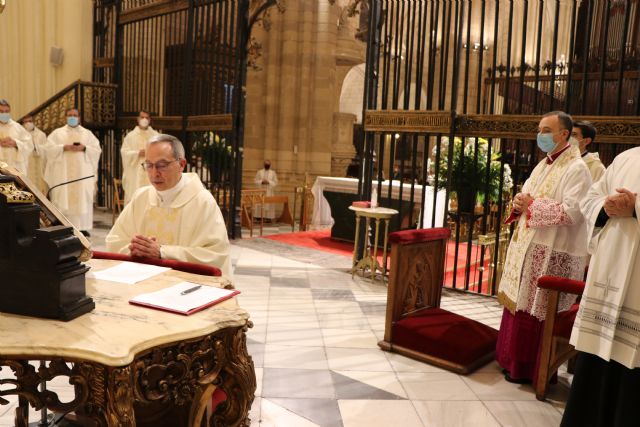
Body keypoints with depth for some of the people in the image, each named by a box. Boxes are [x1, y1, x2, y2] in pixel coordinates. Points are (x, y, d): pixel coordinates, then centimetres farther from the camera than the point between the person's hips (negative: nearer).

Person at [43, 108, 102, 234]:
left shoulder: (88, 133, 13)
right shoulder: (57, 133, 11)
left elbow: (97, 150, 5)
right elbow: (48, 148, 0)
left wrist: (84, 148, -12)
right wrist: (64, 147, -13)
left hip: (82, 173, 1)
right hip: (63, 174, 0)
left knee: (82, 199, -4)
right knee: (63, 200, -5)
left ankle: (82, 227, -1)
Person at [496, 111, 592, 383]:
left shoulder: (576, 169, -12)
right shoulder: (543, 165, 16)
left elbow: (571, 212, -22)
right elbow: (526, 196, 19)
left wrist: (532, 204, -16)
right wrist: (519, 202, -4)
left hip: (552, 253, -9)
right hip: (528, 247, 9)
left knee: (533, 311, -1)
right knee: (517, 304, 13)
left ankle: (528, 368, 13)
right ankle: (513, 359, 26)